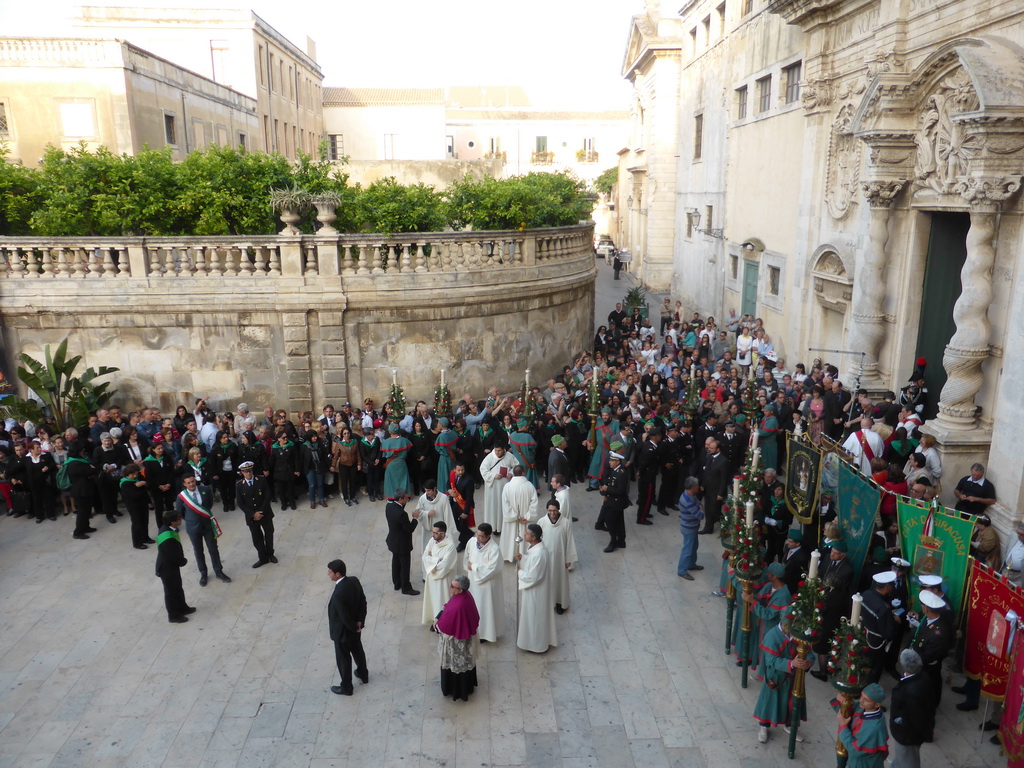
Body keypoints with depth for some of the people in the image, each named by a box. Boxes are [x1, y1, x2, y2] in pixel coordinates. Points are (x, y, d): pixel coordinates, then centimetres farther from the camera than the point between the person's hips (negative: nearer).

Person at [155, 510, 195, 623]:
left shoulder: (166, 528, -7)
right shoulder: (168, 538, -37)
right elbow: (175, 556, -27)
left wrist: (181, 560, 2)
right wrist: (184, 562, -8)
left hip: (172, 566, 9)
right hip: (167, 568, -9)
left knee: (178, 588, 25)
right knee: (171, 592, 11)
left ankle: (182, 608, 43)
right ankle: (174, 615, 28)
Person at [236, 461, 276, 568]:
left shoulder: (261, 481, -9)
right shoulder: (239, 485, -7)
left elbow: (267, 497, -9)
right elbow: (240, 503, -7)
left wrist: (261, 512, -16)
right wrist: (253, 514, -15)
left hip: (265, 514, 0)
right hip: (251, 517, 0)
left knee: (269, 535, 15)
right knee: (257, 539, 8)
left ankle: (270, 554, 37)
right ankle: (263, 558, 25)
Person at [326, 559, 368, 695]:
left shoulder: (338, 594, -37)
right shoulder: (354, 581, -13)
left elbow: (344, 616, -27)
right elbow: (363, 601, -4)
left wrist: (354, 628, -10)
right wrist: (360, 621, -4)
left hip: (343, 631, -7)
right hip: (355, 627, 8)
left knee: (343, 659, 15)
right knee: (357, 650, 29)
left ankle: (346, 688, 34)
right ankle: (363, 674, 51)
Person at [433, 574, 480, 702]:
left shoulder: (457, 607, -41)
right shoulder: (466, 594, -15)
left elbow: (444, 627, -25)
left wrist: (437, 624, -6)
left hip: (455, 641, -8)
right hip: (466, 635, 8)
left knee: (454, 664, 19)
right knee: (465, 661, 29)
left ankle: (454, 690, 42)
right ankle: (466, 685, 52)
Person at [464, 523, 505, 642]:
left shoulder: (494, 549, -26)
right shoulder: (472, 542, -8)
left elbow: (490, 570, -26)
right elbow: (467, 559, 10)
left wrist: (473, 567, -19)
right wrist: (469, 567, -3)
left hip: (486, 584, -6)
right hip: (473, 581, 6)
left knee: (485, 607, 8)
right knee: (473, 605, 20)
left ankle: (485, 633, 25)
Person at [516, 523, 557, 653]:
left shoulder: (538, 555, -35)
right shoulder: (533, 546, -6)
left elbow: (532, 577, -28)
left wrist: (520, 572, -12)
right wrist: (522, 558, -7)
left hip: (535, 591, -9)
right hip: (532, 589, 9)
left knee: (535, 615, 11)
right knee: (532, 615, 26)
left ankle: (537, 644, 30)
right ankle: (534, 638, 45)